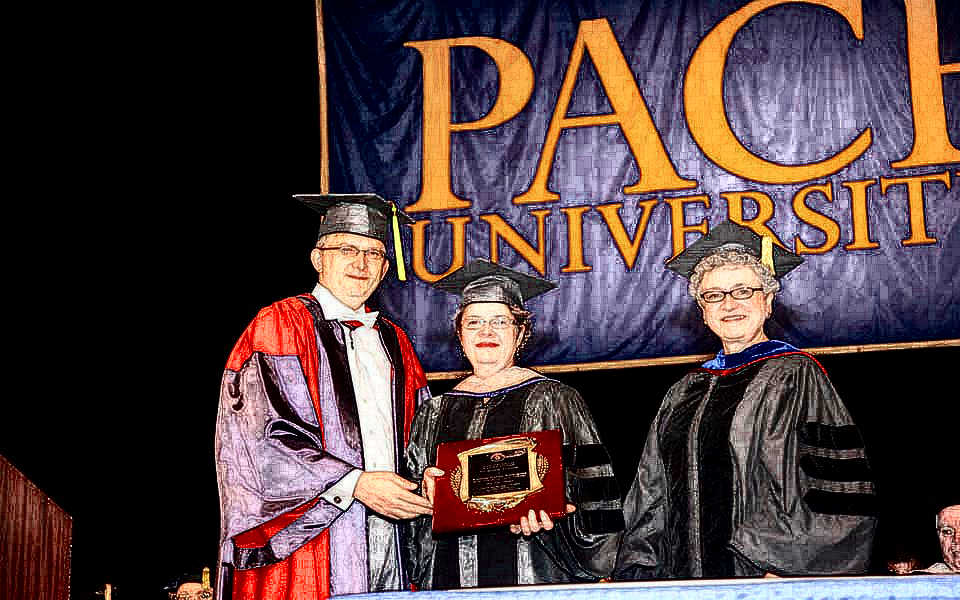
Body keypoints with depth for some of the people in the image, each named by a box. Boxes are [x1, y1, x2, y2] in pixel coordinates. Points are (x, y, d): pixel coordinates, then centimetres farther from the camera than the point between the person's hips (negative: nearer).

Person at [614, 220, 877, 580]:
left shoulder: (792, 377, -1)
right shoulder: (684, 395, 16)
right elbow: (653, 497, 18)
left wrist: (781, 566, -16)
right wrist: (639, 569, 6)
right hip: (685, 574, 5)